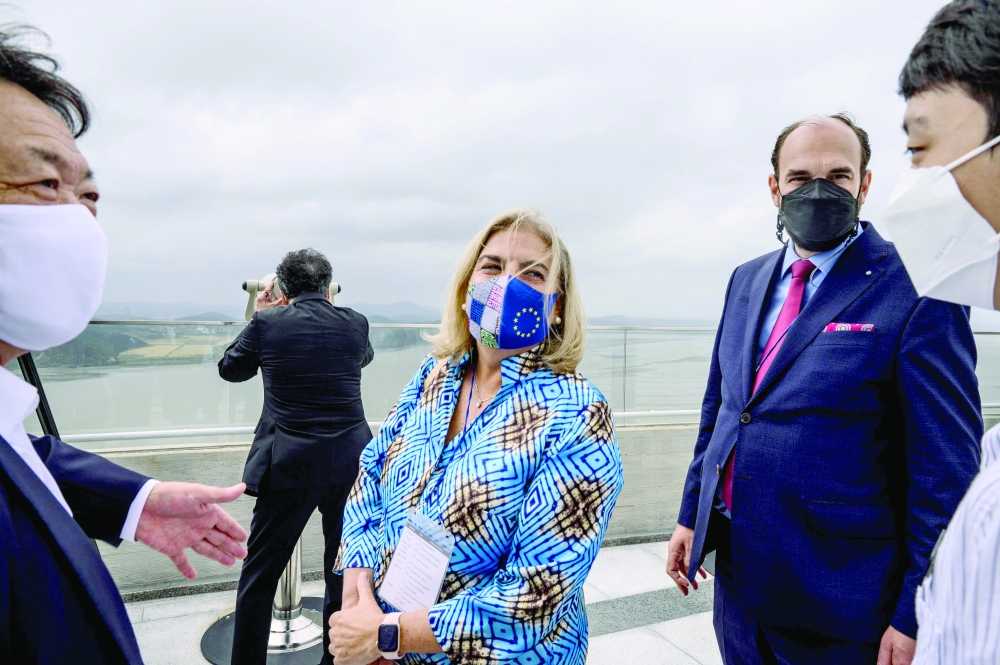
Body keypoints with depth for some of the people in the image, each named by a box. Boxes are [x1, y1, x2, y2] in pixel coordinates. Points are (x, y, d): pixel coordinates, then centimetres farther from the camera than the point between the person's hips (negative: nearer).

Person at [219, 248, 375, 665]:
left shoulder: (267, 322, -4)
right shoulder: (355, 323, 1)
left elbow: (229, 369, 14)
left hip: (289, 467, -2)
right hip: (351, 464, 3)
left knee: (260, 575, 13)